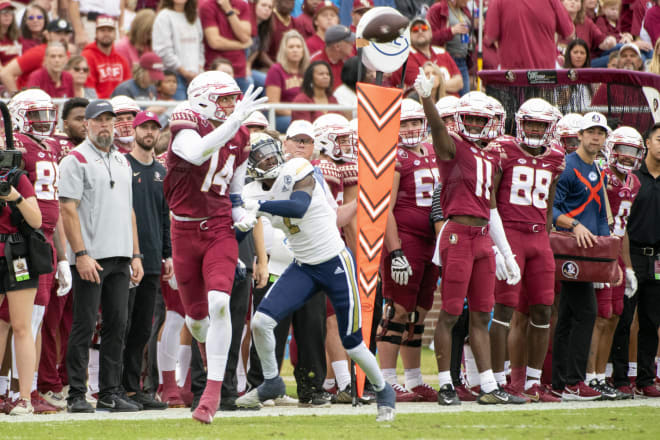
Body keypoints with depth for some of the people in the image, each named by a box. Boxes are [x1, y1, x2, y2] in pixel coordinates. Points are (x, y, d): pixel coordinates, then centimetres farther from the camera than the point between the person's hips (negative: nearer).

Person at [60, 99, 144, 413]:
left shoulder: (122, 161, 17)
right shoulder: (76, 160, -4)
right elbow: (68, 210, -11)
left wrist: (135, 255, 14)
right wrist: (81, 254, -18)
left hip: (120, 258, 7)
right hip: (90, 257, -7)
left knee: (117, 325, 6)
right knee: (84, 326, -5)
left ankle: (110, 393, 10)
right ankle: (77, 395, -2)